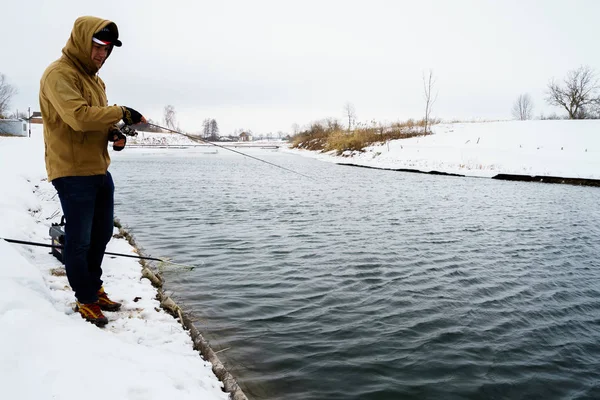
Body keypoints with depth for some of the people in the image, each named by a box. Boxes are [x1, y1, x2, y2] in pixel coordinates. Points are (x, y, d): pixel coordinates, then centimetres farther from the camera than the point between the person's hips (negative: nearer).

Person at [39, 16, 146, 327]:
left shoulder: (94, 79, 16)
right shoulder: (59, 74, -13)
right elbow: (79, 116, -27)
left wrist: (113, 133, 1)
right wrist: (121, 113, -20)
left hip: (100, 171, 10)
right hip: (73, 173, -9)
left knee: (102, 233, 18)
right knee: (79, 239, 0)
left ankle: (94, 287, 34)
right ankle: (86, 299, 16)